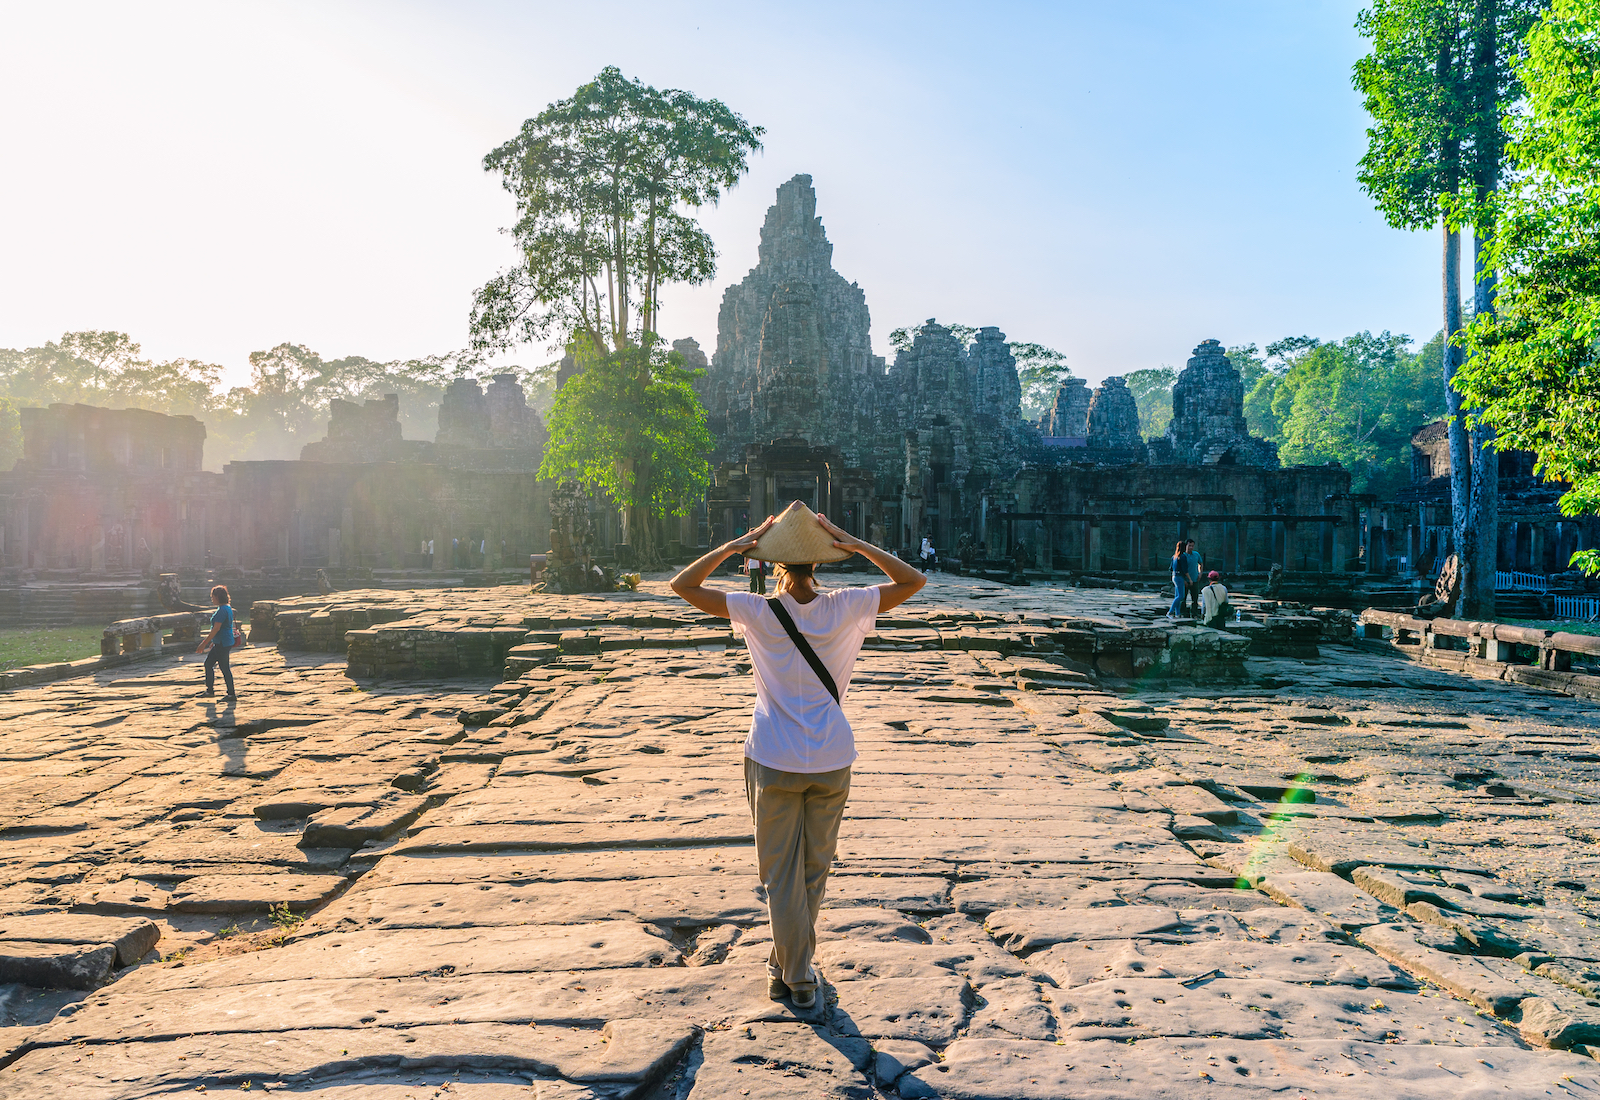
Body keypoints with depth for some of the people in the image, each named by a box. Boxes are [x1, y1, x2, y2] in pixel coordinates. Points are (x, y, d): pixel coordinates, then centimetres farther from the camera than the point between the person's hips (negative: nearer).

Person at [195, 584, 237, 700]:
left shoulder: (222, 610, -19)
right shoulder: (227, 608, 12)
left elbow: (216, 629, -22)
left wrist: (204, 643, -19)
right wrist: (213, 641, 26)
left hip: (223, 644, -10)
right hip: (219, 643, 10)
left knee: (224, 668, -3)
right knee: (208, 663, 16)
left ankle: (231, 694, 3)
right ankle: (210, 689, 23)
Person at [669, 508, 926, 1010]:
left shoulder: (758, 612, -11)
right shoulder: (845, 608, -8)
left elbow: (682, 584, -5)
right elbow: (913, 581, 2)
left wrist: (735, 545, -6)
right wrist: (855, 544, -5)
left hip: (773, 761, -2)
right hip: (832, 759, 2)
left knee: (780, 871, 11)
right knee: (814, 868, 19)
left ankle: (794, 975, 15)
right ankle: (789, 960, 34)